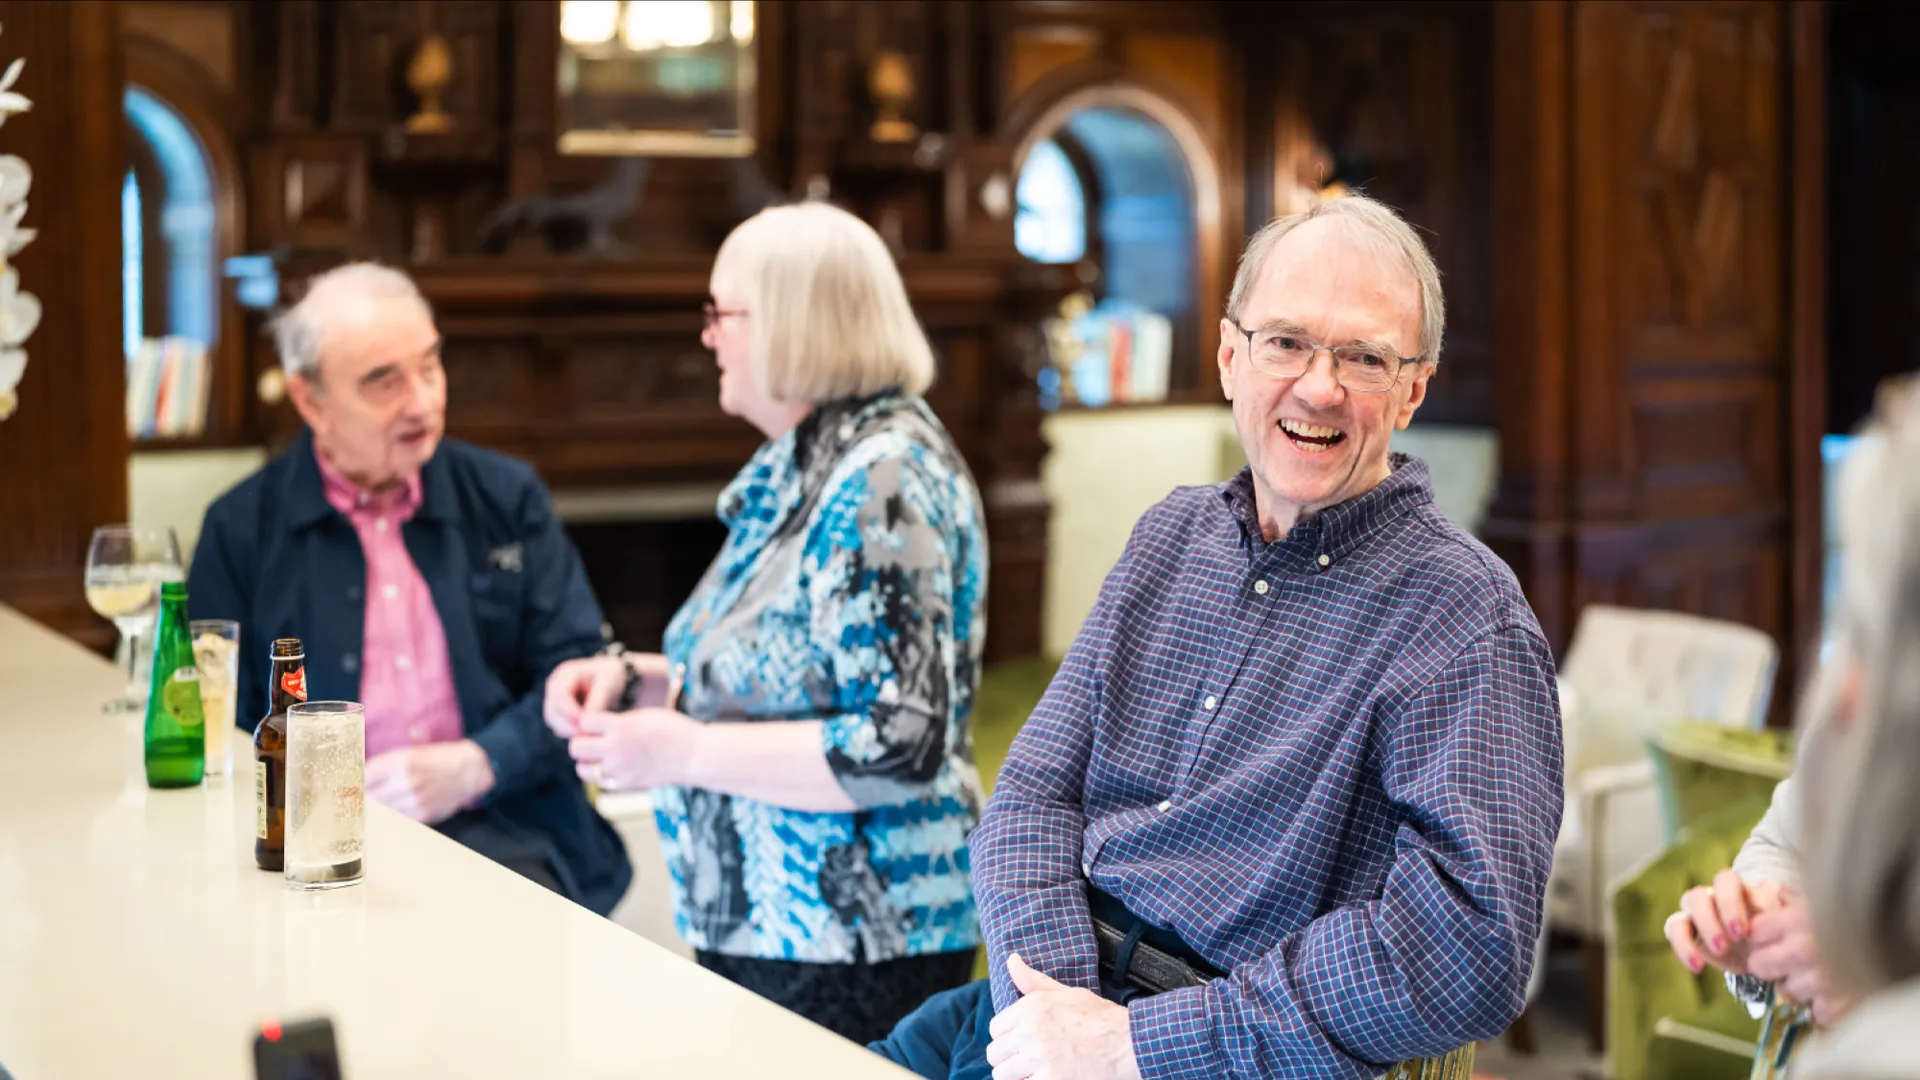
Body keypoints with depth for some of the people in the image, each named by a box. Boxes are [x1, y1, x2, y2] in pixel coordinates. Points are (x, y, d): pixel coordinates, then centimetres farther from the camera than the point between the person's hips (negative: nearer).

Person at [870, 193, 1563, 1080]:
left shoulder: (1463, 616, -11)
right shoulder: (1172, 536, 10)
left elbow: (1469, 948, -22)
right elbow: (1035, 796, 7)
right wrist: (1052, 1006, -13)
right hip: (1043, 1003, 6)